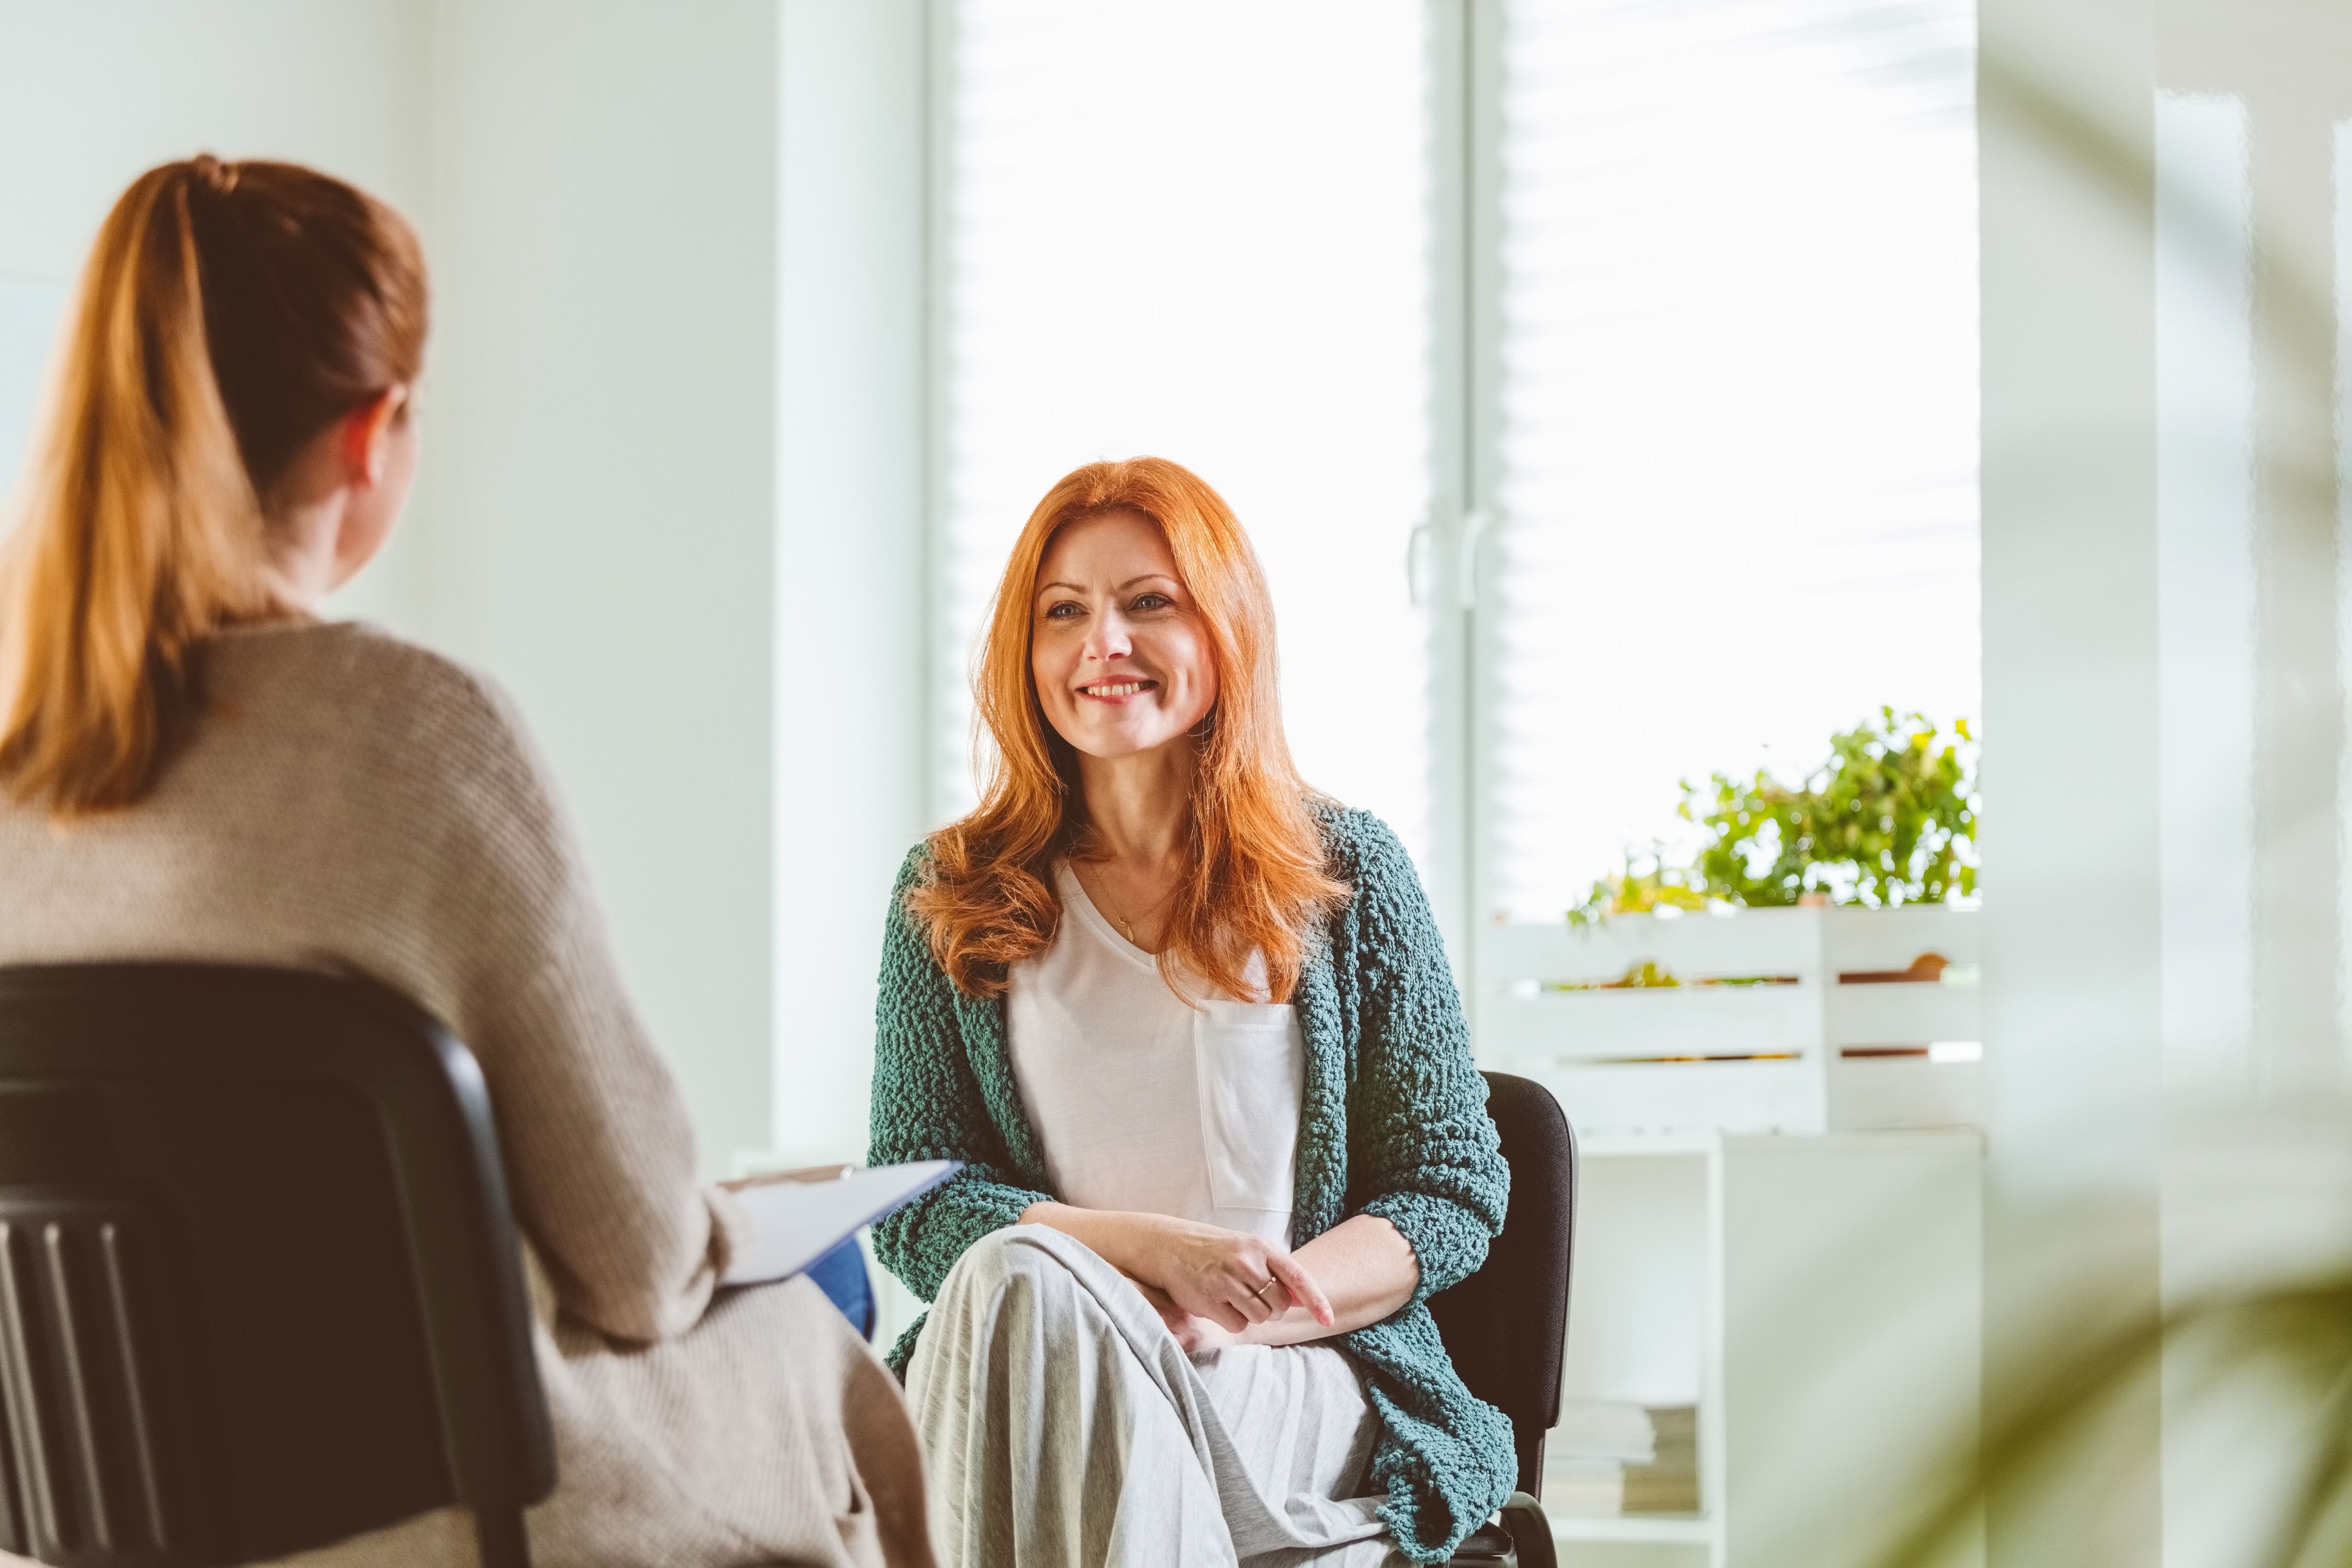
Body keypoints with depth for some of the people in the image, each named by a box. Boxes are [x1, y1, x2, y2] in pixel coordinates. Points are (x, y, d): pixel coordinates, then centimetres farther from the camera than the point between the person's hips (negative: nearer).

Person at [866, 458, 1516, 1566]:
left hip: (1296, 1389, -2)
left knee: (1024, 1292, -35)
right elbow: (911, 1205, 7)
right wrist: (1151, 1249, -12)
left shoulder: (1345, 872, 10)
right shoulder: (949, 896, 13)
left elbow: (1456, 1185, 7)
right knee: (1017, 1275, -36)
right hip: (1014, 1365, 2)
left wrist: (1238, 1314, -12)